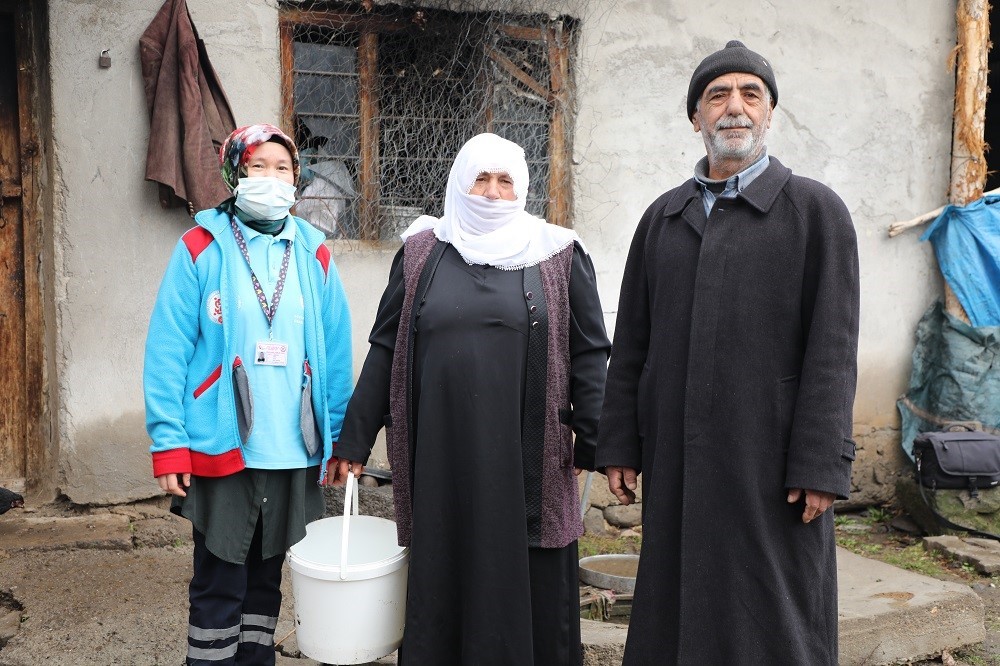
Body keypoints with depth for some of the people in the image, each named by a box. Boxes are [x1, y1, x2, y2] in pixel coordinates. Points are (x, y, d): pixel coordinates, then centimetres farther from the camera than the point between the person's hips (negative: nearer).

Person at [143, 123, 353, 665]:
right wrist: (168, 444, -13)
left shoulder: (313, 254, 6)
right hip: (221, 447, -3)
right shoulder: (201, 248, -4)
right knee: (219, 582, 6)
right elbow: (168, 350, -7)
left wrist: (341, 438, 4)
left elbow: (337, 353, 6)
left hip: (294, 450, 3)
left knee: (267, 574, 17)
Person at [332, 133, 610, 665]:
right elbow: (385, 350, 7)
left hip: (525, 461, -1)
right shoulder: (421, 253, 8)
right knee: (440, 583, 10)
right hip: (440, 458, 1)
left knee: (526, 585, 6)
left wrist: (592, 441, -6)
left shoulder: (558, 256, 4)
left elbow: (589, 354, 1)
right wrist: (354, 441, 6)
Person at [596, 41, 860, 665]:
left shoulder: (815, 209, 0)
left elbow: (832, 349, -6)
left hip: (769, 459, -3)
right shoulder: (662, 217, 11)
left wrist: (820, 466, -12)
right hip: (674, 458, 4)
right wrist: (619, 446, 6)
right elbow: (631, 342, 10)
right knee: (675, 608, 12)